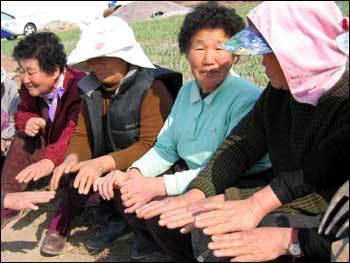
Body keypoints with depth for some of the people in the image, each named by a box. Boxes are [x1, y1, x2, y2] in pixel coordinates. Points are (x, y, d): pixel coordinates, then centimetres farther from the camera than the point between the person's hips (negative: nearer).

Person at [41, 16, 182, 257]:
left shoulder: (152, 88, -20)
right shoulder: (93, 89, 2)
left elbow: (152, 145, -27)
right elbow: (82, 135, 4)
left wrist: (103, 163, -37)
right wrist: (73, 159, -20)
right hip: (110, 170, 7)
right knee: (74, 177, -14)